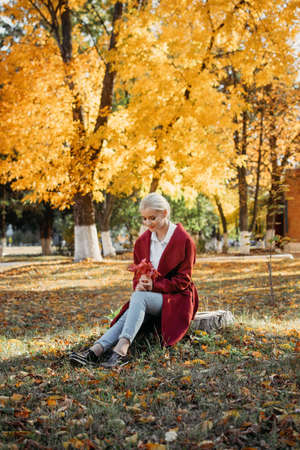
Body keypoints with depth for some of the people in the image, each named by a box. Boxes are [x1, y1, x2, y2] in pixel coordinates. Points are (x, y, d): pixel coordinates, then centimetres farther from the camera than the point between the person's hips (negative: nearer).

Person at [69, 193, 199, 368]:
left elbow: (183, 280, -8)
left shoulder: (184, 240, -7)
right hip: (149, 296, 5)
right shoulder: (142, 241, 9)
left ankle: (121, 348, -49)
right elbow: (138, 274, 17)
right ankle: (96, 350, -43)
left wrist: (154, 285, -20)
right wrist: (140, 284, -8)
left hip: (177, 298, -5)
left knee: (139, 297, -33)